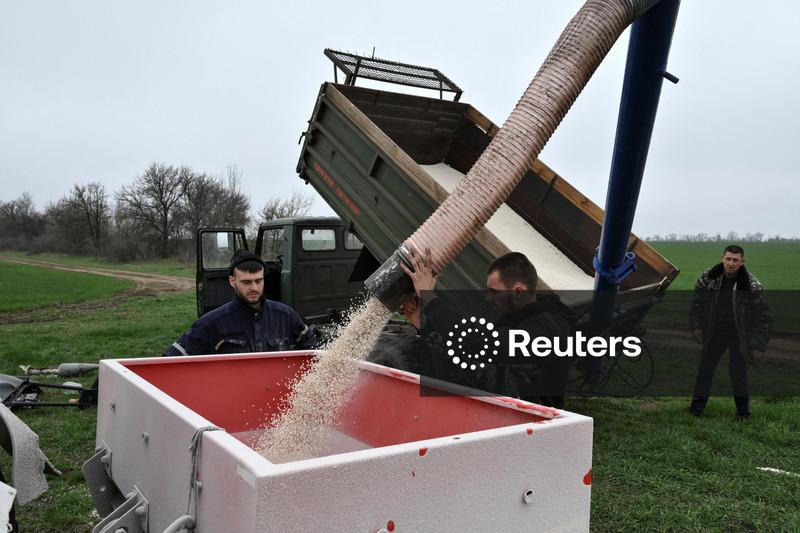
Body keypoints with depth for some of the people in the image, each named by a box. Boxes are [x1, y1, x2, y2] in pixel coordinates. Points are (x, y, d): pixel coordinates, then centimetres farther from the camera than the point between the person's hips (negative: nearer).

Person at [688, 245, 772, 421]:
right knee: (705, 367, 9)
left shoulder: (752, 285, -17)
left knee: (737, 370, 0)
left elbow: (763, 317, -12)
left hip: (738, 336, -3)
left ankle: (742, 410, 21)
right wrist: (696, 327, -1)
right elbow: (696, 303, 5)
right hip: (714, 333, 3)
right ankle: (697, 406, 23)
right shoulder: (708, 277, -8)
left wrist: (758, 345, -13)